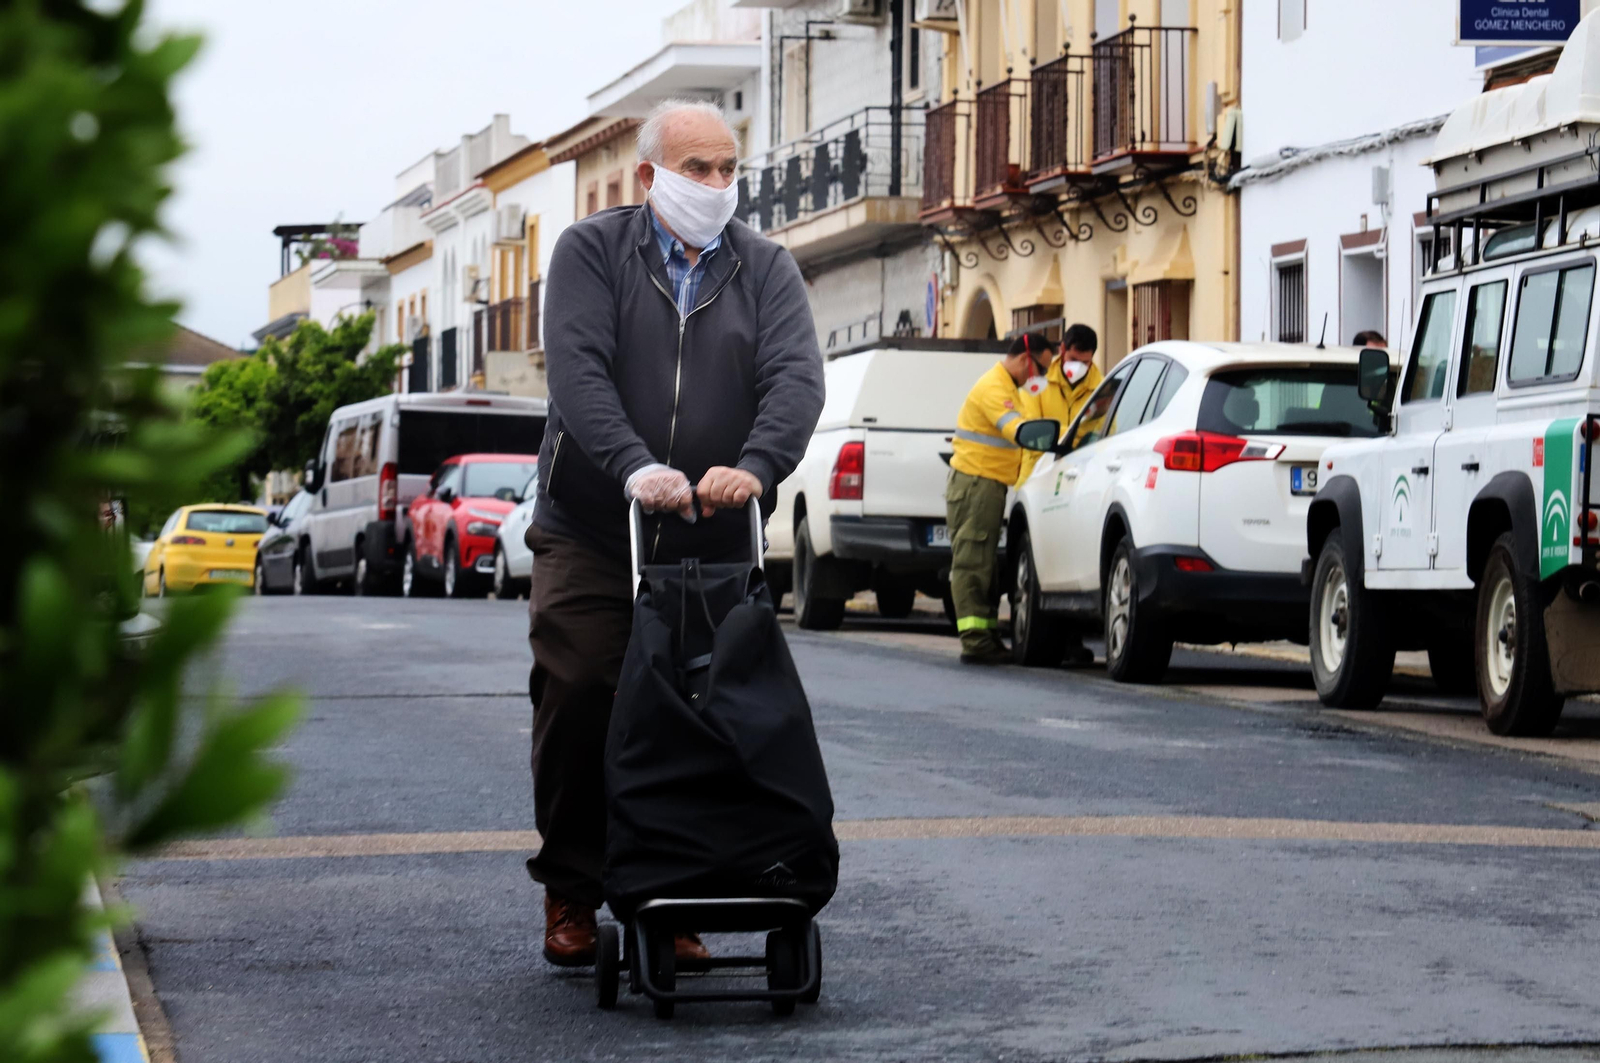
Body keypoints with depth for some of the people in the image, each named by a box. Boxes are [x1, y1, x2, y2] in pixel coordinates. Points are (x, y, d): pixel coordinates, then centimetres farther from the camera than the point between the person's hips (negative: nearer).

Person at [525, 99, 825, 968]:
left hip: (713, 542, 2)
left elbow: (797, 376, -6)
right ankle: (571, 896, 7)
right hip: (590, 534, -2)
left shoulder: (765, 269, 9)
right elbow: (577, 370, -12)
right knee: (577, 704, -6)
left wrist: (756, 465, -26)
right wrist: (634, 466, -27)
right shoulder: (591, 252, 3)